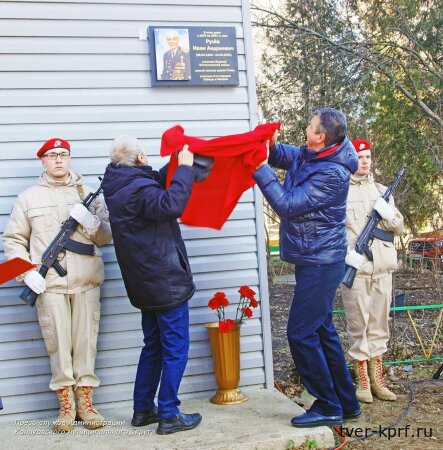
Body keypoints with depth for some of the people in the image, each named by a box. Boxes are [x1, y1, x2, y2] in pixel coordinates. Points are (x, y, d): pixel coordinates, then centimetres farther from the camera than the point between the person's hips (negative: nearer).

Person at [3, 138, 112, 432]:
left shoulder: (88, 194, 12)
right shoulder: (29, 197, 9)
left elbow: (107, 235, 10)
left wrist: (89, 221, -10)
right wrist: (27, 272, -4)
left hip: (87, 281, 1)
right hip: (48, 283, -1)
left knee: (86, 341, 4)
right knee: (58, 343, 1)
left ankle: (85, 402, 18)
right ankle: (66, 405, 15)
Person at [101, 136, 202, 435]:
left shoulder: (119, 186, 8)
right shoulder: (138, 188, -20)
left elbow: (158, 183, 20)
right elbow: (172, 204, -36)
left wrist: (178, 164, 9)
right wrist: (184, 167, -25)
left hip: (146, 283, 9)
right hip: (166, 280, -9)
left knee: (153, 346, 19)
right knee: (176, 348, 1)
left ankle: (143, 409, 26)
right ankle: (169, 415, 7)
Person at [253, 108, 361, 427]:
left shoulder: (331, 174, -22)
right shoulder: (307, 156, 5)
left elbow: (287, 205, -22)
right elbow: (281, 155, 21)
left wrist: (260, 170, -18)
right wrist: (266, 145, -1)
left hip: (320, 264, -10)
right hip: (315, 261, 10)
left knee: (301, 334, -5)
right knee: (322, 331, 16)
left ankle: (328, 408, 9)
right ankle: (346, 403, 28)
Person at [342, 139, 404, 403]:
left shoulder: (382, 191, 15)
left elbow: (399, 227, 13)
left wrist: (388, 213, -7)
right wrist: (347, 254, -18)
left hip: (383, 268, 5)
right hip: (355, 269, -5)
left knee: (380, 324, 11)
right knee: (358, 325, 1)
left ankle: (377, 380, 21)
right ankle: (362, 382, 12)